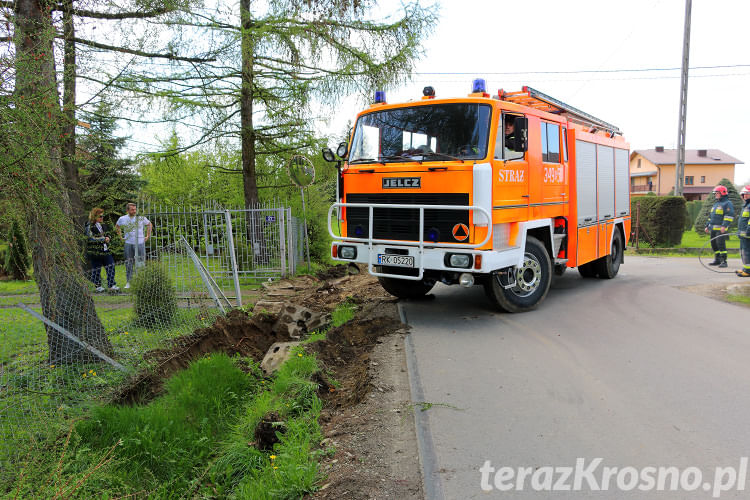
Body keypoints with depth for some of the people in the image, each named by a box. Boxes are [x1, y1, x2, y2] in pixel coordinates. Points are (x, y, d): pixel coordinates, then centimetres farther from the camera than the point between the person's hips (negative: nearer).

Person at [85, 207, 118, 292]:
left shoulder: (103, 225, 10)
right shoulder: (89, 226, -10)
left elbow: (108, 234, 20)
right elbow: (91, 238, -18)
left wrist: (108, 238, -4)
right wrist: (103, 239, -19)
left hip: (105, 250, 6)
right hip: (95, 252, -6)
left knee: (111, 266, 0)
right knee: (96, 269, 4)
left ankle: (111, 285, 4)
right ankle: (98, 286, 18)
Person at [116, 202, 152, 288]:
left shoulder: (141, 218, 0)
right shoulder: (122, 219, 4)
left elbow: (150, 225, 15)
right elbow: (117, 227, 24)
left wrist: (148, 236, 8)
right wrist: (120, 236, 14)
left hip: (140, 243, -1)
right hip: (128, 243, 1)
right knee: (128, 263, 5)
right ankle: (128, 282, 13)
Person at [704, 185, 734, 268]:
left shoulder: (727, 203, -5)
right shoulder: (716, 203, 22)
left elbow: (730, 215, -16)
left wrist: (724, 226, -25)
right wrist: (708, 226, 22)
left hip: (721, 229, -9)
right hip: (713, 228, 9)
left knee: (721, 244, -13)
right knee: (714, 244, 10)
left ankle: (724, 261, -9)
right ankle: (717, 260, 19)